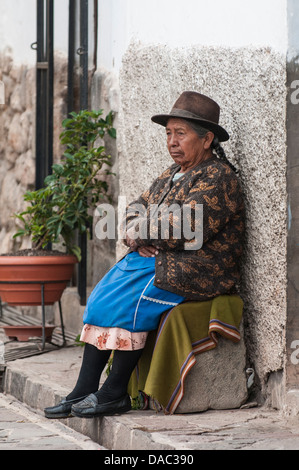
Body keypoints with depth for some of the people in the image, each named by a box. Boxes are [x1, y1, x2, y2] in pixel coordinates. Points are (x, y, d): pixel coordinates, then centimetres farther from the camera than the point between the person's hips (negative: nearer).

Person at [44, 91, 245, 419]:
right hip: (155, 261, 9)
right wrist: (138, 236, -4)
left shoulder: (218, 178, -12)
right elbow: (136, 209, 20)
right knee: (100, 301, -5)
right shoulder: (174, 173, 18)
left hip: (193, 274, -9)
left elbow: (183, 229, -21)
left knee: (124, 304, -24)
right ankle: (84, 392, -8)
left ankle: (115, 393, -13)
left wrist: (139, 231, -7)